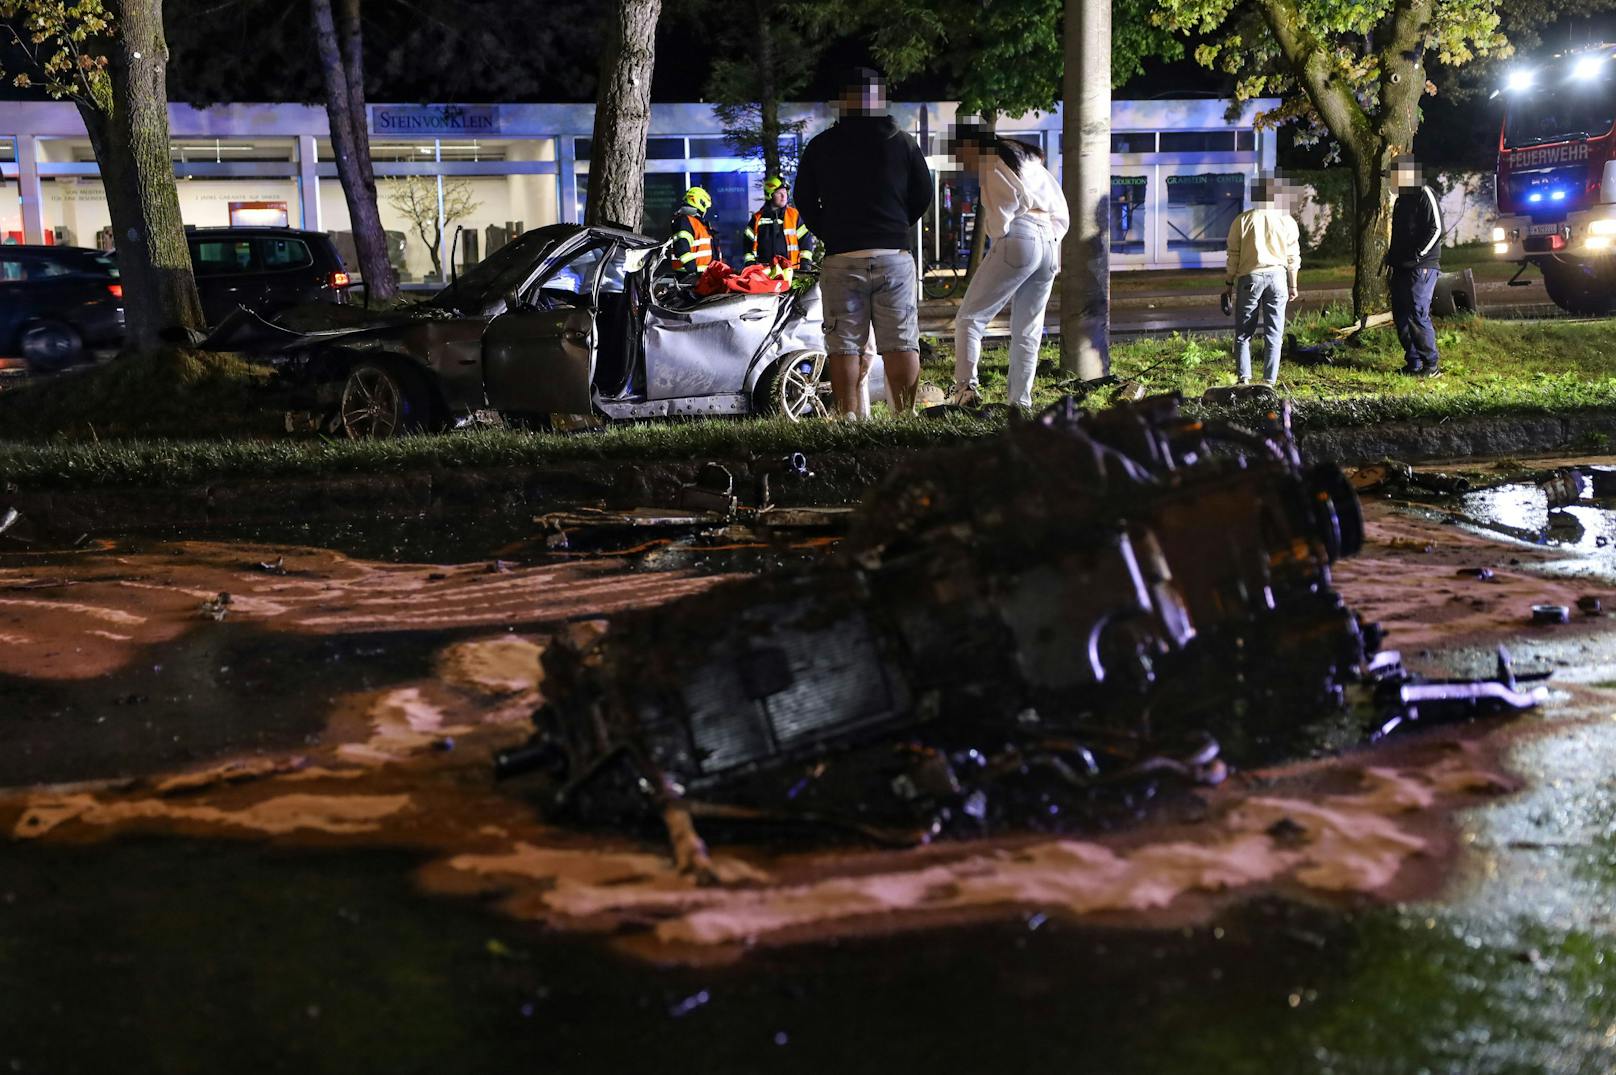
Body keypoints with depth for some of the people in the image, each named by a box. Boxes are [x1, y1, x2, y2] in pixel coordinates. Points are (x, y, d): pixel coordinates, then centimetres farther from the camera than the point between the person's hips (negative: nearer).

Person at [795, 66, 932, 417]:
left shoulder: (820, 146, 6)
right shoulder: (903, 142, 6)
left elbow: (804, 201, 8)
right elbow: (923, 197, 11)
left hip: (841, 258, 0)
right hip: (894, 255, 0)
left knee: (844, 345, 1)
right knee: (901, 342, 2)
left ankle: (848, 417, -1)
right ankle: (905, 415, 1)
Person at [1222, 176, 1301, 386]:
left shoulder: (1242, 220, -1)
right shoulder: (1287, 220, 3)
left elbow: (1233, 255, -1)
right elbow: (1293, 257, 6)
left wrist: (1228, 284, 6)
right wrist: (1292, 285, 14)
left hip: (1250, 277, -1)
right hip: (1277, 276, 1)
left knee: (1243, 334, 6)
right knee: (1274, 334, 4)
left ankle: (1244, 379, -5)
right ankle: (1269, 381, 0)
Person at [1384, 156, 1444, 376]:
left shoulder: (1425, 194, -8)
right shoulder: (1401, 199, 20)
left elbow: (1436, 229, -14)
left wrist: (1417, 254, -16)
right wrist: (1392, 258, 15)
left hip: (1422, 267, -9)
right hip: (1402, 268, 9)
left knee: (1418, 315, -12)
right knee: (1400, 314, 7)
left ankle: (1430, 364, -6)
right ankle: (1413, 362, 14)